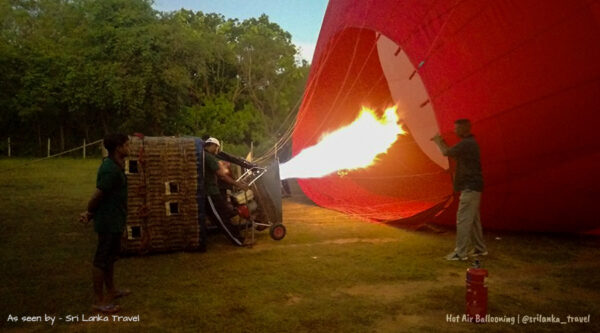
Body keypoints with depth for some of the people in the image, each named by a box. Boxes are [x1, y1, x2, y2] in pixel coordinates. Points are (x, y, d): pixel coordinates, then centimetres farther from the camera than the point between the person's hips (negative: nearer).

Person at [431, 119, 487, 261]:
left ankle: (460, 253, -6)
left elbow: (446, 152, -17)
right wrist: (441, 141, 11)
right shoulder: (470, 142, 16)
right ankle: (480, 248, 23)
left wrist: (438, 141, 1)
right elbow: (452, 152, 20)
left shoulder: (466, 144, -17)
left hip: (470, 187, -10)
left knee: (463, 219, -9)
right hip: (473, 186, 10)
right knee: (473, 219, 15)